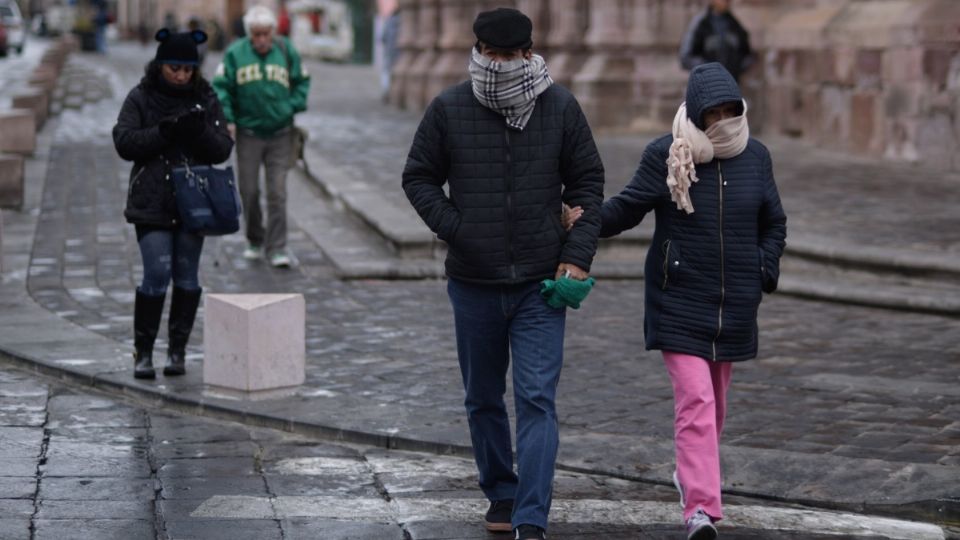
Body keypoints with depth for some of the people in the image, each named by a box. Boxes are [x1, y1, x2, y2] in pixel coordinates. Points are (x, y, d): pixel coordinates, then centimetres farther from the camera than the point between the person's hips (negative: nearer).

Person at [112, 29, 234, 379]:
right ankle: (143, 352, 1)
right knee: (156, 274, -9)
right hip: (152, 203, -2)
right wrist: (162, 132, -22)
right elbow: (124, 142, -8)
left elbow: (223, 150, 1)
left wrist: (201, 131, -19)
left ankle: (178, 351, 16)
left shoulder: (205, 99, 4)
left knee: (187, 277, 5)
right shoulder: (140, 98, -1)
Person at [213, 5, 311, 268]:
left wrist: (293, 107, -5)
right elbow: (220, 87, -1)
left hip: (280, 135, 0)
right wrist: (226, 118, -11)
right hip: (248, 134, 0)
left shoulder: (287, 51, -1)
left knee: (277, 193, -4)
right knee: (249, 191, 6)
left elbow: (302, 81, 9)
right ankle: (255, 242, 25)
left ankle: (277, 248, -1)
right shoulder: (235, 54, -4)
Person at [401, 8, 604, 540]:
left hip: (540, 285, -1)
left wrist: (577, 255, -3)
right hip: (473, 284, 2)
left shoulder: (561, 107, -1)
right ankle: (500, 494, 33)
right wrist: (454, 229, -7)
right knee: (483, 400, 14)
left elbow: (588, 182, 6)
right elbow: (418, 178, 7)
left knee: (537, 400, -10)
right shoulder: (448, 108, -3)